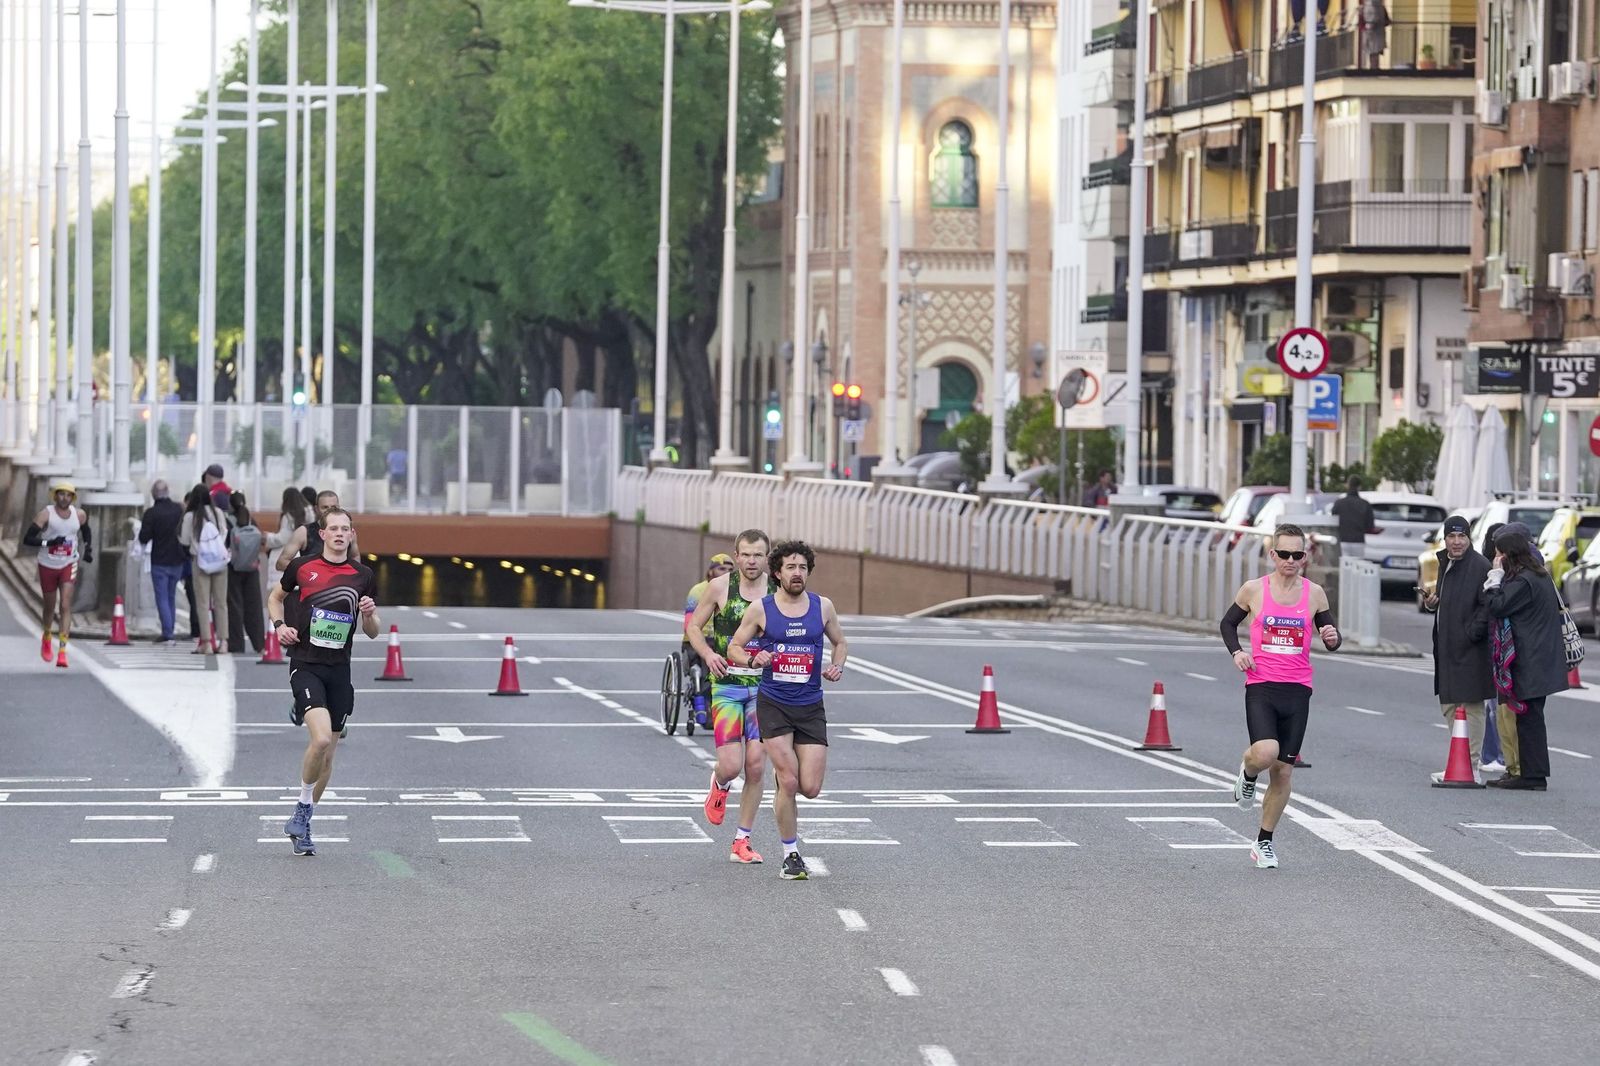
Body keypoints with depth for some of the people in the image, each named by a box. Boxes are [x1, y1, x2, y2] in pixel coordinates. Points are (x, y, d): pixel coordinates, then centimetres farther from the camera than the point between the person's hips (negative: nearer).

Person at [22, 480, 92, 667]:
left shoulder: (79, 515, -4)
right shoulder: (46, 515, -14)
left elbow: (86, 533, 19)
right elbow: (27, 539, -18)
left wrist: (88, 550, 3)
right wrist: (48, 543, -31)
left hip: (69, 566, 1)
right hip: (48, 566, -1)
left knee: (65, 606, -12)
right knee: (50, 606, 12)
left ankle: (62, 651, -15)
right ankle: (46, 637, 43)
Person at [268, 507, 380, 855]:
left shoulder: (363, 576, 6)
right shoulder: (302, 566, 1)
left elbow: (372, 633, 13)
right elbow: (276, 597, 19)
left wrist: (369, 615, -9)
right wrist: (280, 625, 1)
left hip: (339, 669, 3)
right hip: (305, 665, -3)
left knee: (327, 752, 7)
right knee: (321, 738, -24)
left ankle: (302, 825, 22)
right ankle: (303, 810, -4)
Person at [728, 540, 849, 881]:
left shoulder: (822, 606, 4)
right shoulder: (760, 609, -2)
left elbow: (840, 642, 19)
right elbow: (734, 648, 6)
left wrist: (837, 666, -1)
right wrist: (753, 659, -15)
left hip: (811, 707, 2)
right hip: (773, 704, -2)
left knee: (810, 788, -4)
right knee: (788, 783, -12)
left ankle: (783, 776, 33)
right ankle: (791, 855, 3)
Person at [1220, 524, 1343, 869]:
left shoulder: (1314, 594, 4)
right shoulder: (1254, 590, 0)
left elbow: (1332, 639, 14)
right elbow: (1228, 622, 15)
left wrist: (1332, 639, -11)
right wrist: (1236, 651, -4)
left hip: (1297, 691, 2)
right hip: (1260, 687, -2)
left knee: (1283, 769, 4)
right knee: (1266, 753, -26)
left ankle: (1264, 842, 19)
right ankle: (1247, 772, 12)